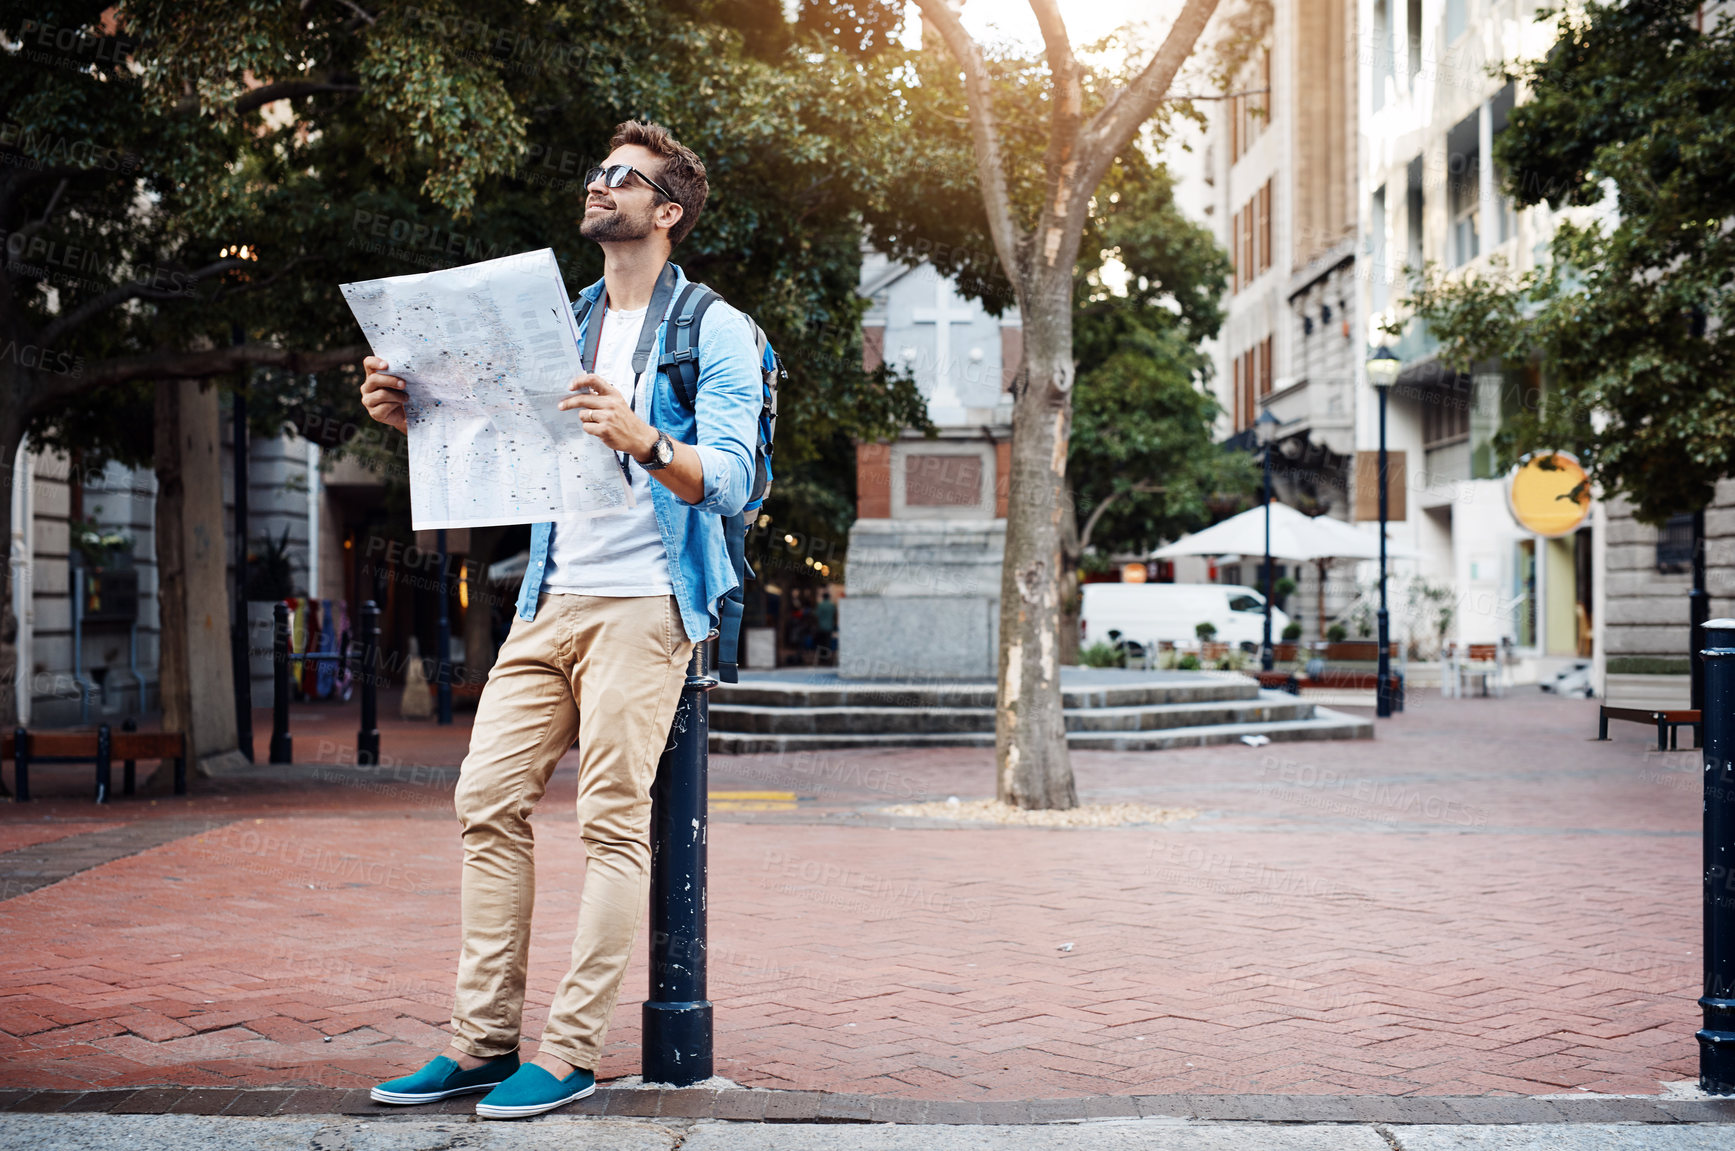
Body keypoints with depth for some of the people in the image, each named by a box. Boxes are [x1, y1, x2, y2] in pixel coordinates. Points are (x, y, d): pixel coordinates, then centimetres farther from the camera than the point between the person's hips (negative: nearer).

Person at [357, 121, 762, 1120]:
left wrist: (640, 440, -32)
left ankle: (571, 1053, -5)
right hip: (552, 597, 7)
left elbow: (729, 479, -13)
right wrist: (414, 418, 2)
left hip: (645, 600, -7)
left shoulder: (713, 331, 0)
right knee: (490, 800, -1)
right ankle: (484, 1039, 5)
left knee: (614, 819, -8)